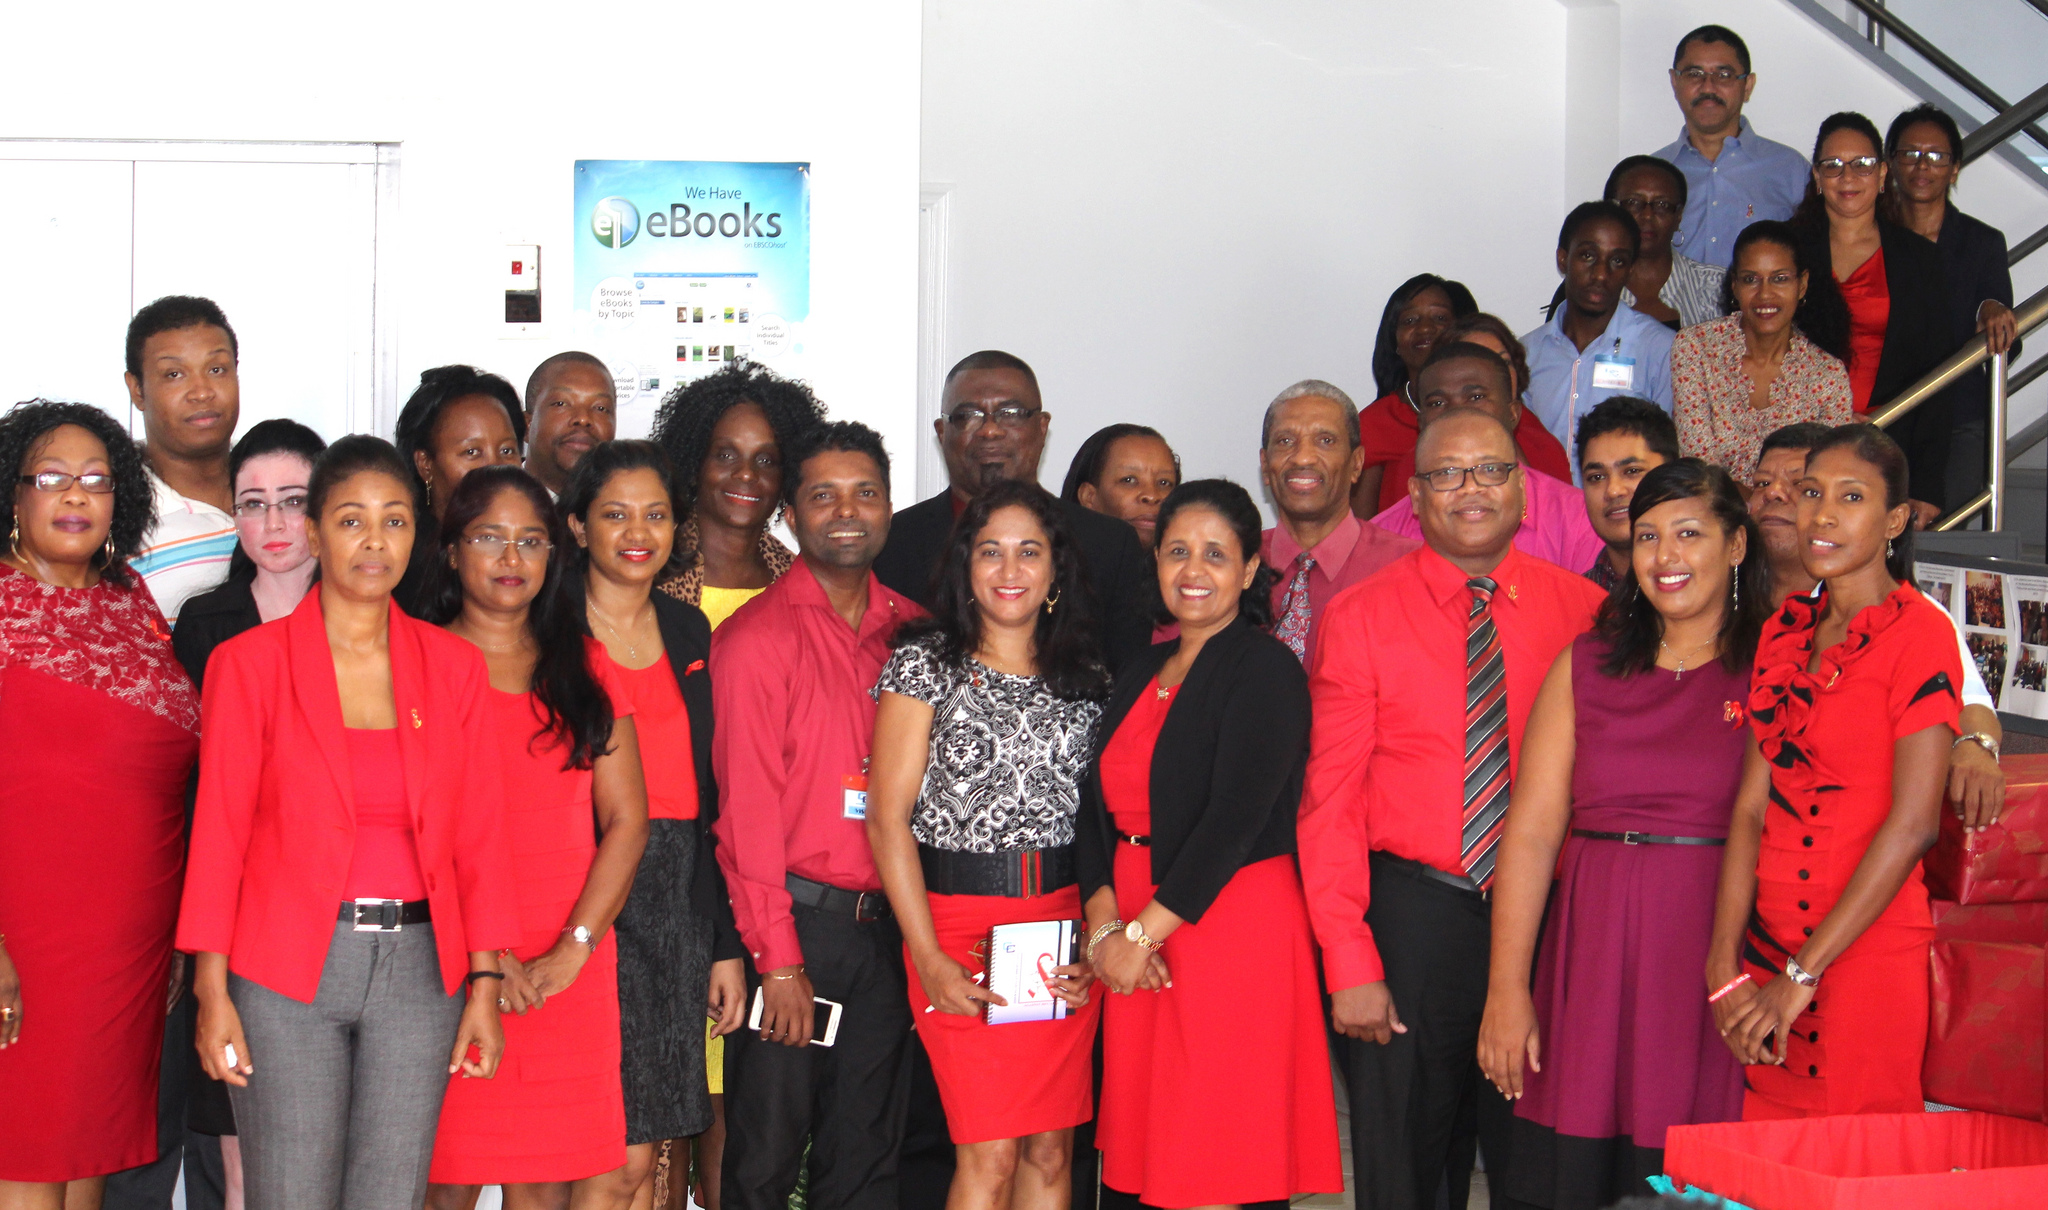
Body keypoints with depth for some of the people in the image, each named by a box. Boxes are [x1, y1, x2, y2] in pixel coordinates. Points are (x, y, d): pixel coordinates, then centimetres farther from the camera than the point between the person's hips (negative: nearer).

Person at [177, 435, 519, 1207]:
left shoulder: (453, 666, 7)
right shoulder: (248, 663, 0)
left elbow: (479, 833, 6)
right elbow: (218, 833, -1)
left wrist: (484, 985, 1)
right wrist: (213, 993, -6)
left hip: (420, 967, 2)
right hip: (287, 968, -2)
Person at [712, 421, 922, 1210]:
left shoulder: (914, 632, 10)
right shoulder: (756, 635, -6)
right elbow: (748, 806, -9)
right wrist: (778, 960, -12)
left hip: (884, 925, 5)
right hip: (793, 915, -5)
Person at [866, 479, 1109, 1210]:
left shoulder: (1087, 678, 10)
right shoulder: (925, 663, 0)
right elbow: (888, 819, -5)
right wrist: (930, 959, -11)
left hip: (1062, 924, 4)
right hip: (959, 921, -4)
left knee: (1052, 1151, 6)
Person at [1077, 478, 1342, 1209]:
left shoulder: (1266, 669, -6)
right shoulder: (1141, 676, 16)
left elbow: (1235, 818, -15)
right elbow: (1098, 806, 9)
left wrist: (1142, 933, -15)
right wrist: (1105, 923, -7)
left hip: (1234, 925, -6)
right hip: (1137, 940, 7)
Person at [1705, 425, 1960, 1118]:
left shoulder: (1919, 633, -9)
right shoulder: (1783, 632, 10)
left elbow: (1913, 824, -15)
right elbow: (1752, 802, 4)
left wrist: (1801, 974, -15)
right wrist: (1725, 969, -5)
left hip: (1864, 949, -5)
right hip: (1770, 942, 5)